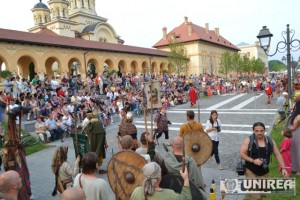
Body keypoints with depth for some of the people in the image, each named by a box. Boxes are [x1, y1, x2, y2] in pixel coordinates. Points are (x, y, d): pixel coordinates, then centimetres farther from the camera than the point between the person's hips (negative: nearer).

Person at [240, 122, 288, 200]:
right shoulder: (248, 140, -11)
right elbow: (242, 154, -11)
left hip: (264, 172, 5)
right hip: (251, 171, -4)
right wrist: (253, 160, -23)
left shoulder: (270, 141, 0)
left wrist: (283, 168, -2)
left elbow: (278, 155, 6)